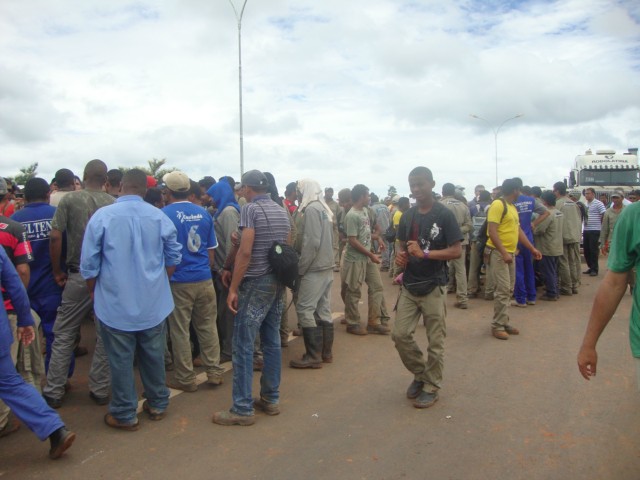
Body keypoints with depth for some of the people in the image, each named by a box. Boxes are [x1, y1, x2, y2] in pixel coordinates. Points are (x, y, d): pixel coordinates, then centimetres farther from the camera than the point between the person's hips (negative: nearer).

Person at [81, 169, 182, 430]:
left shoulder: (102, 216, -11)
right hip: (154, 303, 3)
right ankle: (157, 404, 31)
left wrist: (93, 292, 10)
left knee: (121, 359, 9)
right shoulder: (159, 217, -3)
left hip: (115, 303, -2)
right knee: (154, 354, 16)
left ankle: (124, 414, 21)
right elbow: (173, 258, 4)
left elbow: (89, 264, -7)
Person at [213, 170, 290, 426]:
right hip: (278, 282, 8)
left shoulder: (250, 209, -10)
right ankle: (270, 399, 21)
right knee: (272, 342, 12)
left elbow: (245, 252, -19)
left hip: (255, 284, -8)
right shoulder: (282, 212, 12)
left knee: (243, 345, -1)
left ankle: (242, 409, 4)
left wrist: (233, 288, -15)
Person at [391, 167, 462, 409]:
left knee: (435, 342, 5)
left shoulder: (444, 215, -8)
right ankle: (420, 374, 26)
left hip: (434, 287, -5)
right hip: (409, 286, 5)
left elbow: (457, 251, -13)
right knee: (400, 334, 3)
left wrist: (425, 253, -24)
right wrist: (401, 256, -4)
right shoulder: (407, 217, 9)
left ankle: (431, 387, 22)